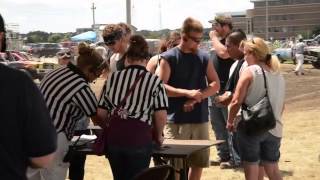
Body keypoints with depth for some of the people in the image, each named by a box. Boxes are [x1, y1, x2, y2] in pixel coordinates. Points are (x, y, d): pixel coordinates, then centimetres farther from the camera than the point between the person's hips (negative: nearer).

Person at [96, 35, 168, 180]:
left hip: (113, 137, 4)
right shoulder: (154, 81, 0)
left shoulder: (112, 78, 10)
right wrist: (158, 135, 14)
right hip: (139, 137, -3)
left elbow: (101, 112, 10)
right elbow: (161, 115, -4)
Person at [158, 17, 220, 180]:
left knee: (199, 162, 10)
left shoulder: (204, 58, 9)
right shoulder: (168, 58, -4)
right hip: (176, 120, -4)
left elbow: (215, 84, 5)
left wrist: (196, 97, -11)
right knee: (174, 164, -1)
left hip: (200, 119, 4)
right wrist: (187, 93, -21)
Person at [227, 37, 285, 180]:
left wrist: (230, 122, 0)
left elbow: (236, 102, -13)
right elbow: (281, 105, 16)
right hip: (274, 129, 6)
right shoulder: (278, 74, 9)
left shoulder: (249, 71, -9)